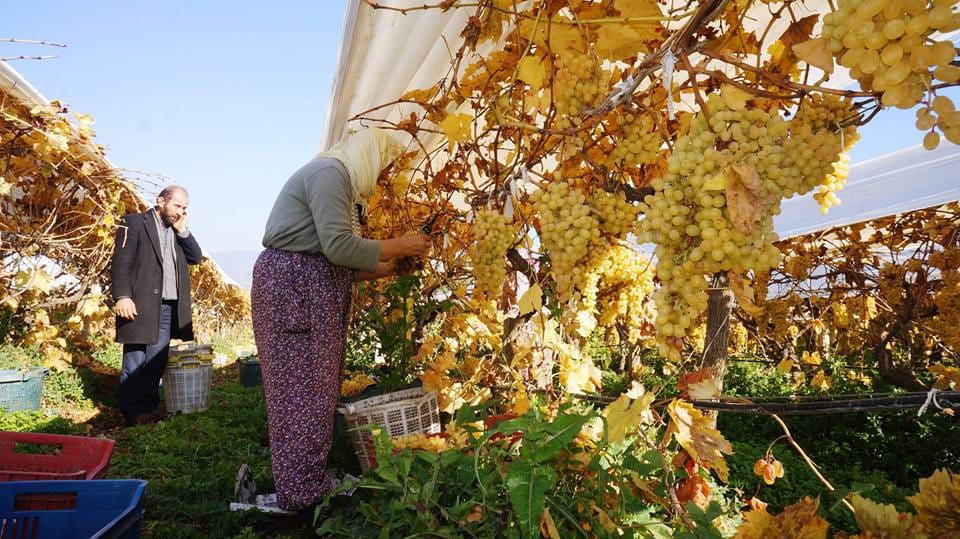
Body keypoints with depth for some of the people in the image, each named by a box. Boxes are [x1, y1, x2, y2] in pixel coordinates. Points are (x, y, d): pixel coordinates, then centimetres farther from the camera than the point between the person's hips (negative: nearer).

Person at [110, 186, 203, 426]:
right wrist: (122, 296, -17)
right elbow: (121, 262, -8)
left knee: (157, 360, 9)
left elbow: (196, 257, 10)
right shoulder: (135, 222, -1)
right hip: (142, 304, -6)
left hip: (169, 307, 6)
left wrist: (182, 231, 2)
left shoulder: (178, 231, 18)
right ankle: (132, 411, 6)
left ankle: (150, 406, 15)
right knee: (136, 359, -1)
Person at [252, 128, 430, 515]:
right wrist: (397, 246, -12)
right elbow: (339, 247, -22)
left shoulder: (339, 180, 20)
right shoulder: (330, 172, -12)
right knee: (303, 389, -5)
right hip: (292, 287, -10)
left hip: (309, 289, 10)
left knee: (313, 388, 13)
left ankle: (309, 480, 23)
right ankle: (304, 494, 4)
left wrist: (387, 269, 12)